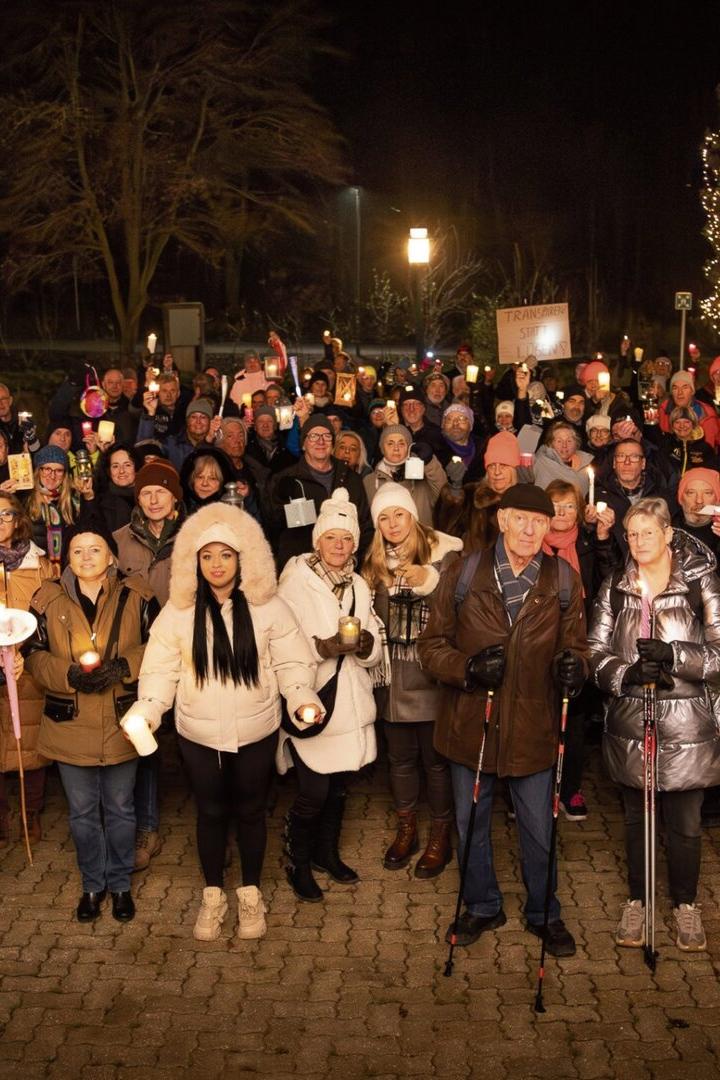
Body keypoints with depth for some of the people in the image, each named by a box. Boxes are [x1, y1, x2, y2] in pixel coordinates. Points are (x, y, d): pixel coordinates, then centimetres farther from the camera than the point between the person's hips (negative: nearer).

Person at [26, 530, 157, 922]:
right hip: (70, 727, 1)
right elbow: (34, 655, 0)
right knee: (82, 812, 14)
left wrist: (123, 666, -18)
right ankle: (92, 884, 33)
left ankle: (120, 883, 32)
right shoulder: (48, 601, -1)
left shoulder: (135, 597, -4)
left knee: (120, 809, 14)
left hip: (121, 724, -1)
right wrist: (71, 675, -17)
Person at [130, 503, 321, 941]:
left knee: (251, 811, 14)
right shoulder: (178, 611, -5)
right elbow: (161, 669, -4)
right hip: (198, 734, 1)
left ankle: (251, 894, 34)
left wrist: (303, 697, -22)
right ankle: (213, 895, 34)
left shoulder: (268, 606, -8)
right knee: (211, 812, 15)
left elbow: (292, 661, -4)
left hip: (256, 731, -1)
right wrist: (145, 711, -19)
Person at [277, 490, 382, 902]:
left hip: (351, 704, 5)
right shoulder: (296, 581, -7)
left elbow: (376, 651, 8)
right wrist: (323, 647, -26)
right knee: (313, 792, -4)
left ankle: (327, 852, 34)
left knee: (339, 787, 13)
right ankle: (299, 864, 16)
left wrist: (366, 644, -13)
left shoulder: (359, 585, 10)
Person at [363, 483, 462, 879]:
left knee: (435, 756, 4)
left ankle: (440, 836, 21)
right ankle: (406, 830, 32)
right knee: (400, 756, 15)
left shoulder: (443, 553, -7)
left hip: (431, 674, -4)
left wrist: (429, 579, -24)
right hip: (393, 677, 5)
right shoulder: (375, 563, 8)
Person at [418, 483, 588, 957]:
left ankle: (544, 913, 36)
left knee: (539, 830, 13)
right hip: (471, 725, 0)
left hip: (533, 727, 0)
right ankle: (482, 906, 39)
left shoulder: (563, 582, -3)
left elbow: (576, 645, 4)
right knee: (471, 825, 17)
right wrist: (468, 667, -22)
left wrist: (573, 665, -20)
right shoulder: (463, 576, -6)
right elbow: (431, 645, -3)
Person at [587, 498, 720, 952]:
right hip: (631, 723, 2)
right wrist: (627, 673, -18)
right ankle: (637, 901, 32)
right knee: (636, 818, 15)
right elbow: (596, 653, 1)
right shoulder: (615, 588, 5)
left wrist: (673, 655, -25)